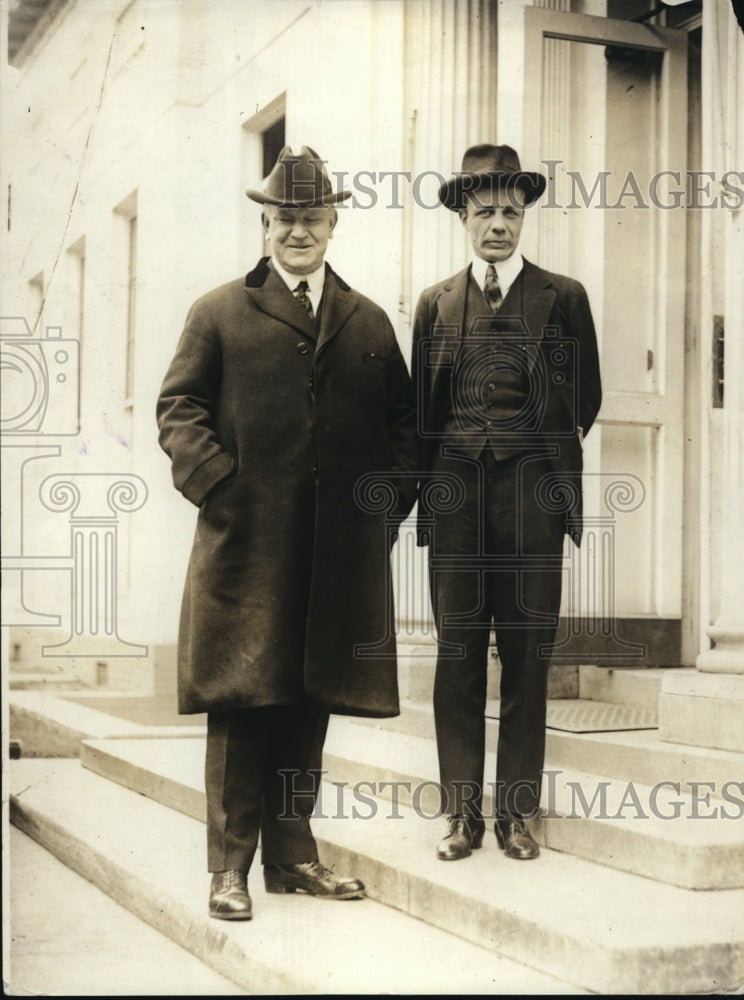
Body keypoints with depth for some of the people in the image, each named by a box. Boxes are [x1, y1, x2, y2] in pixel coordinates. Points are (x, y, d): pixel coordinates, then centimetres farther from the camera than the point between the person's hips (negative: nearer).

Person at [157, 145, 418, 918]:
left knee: (311, 702, 9)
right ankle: (230, 865, 7)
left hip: (341, 554, 3)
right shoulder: (218, 314, 8)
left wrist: (391, 497, 3)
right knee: (240, 701, -1)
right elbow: (179, 407, 2)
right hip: (245, 544, -3)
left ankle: (292, 855, 20)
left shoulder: (370, 323, 16)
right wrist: (219, 484, -11)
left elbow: (402, 421, 17)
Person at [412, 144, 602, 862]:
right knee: (457, 651, 3)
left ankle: (515, 811, 11)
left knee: (526, 654, 1)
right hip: (454, 498, 2)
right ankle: (462, 811, 10)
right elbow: (420, 404, 15)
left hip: (531, 497, -1)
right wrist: (429, 475, 6)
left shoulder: (563, 297, 9)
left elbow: (586, 398, 11)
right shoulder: (436, 302, 14)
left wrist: (546, 451, 6)